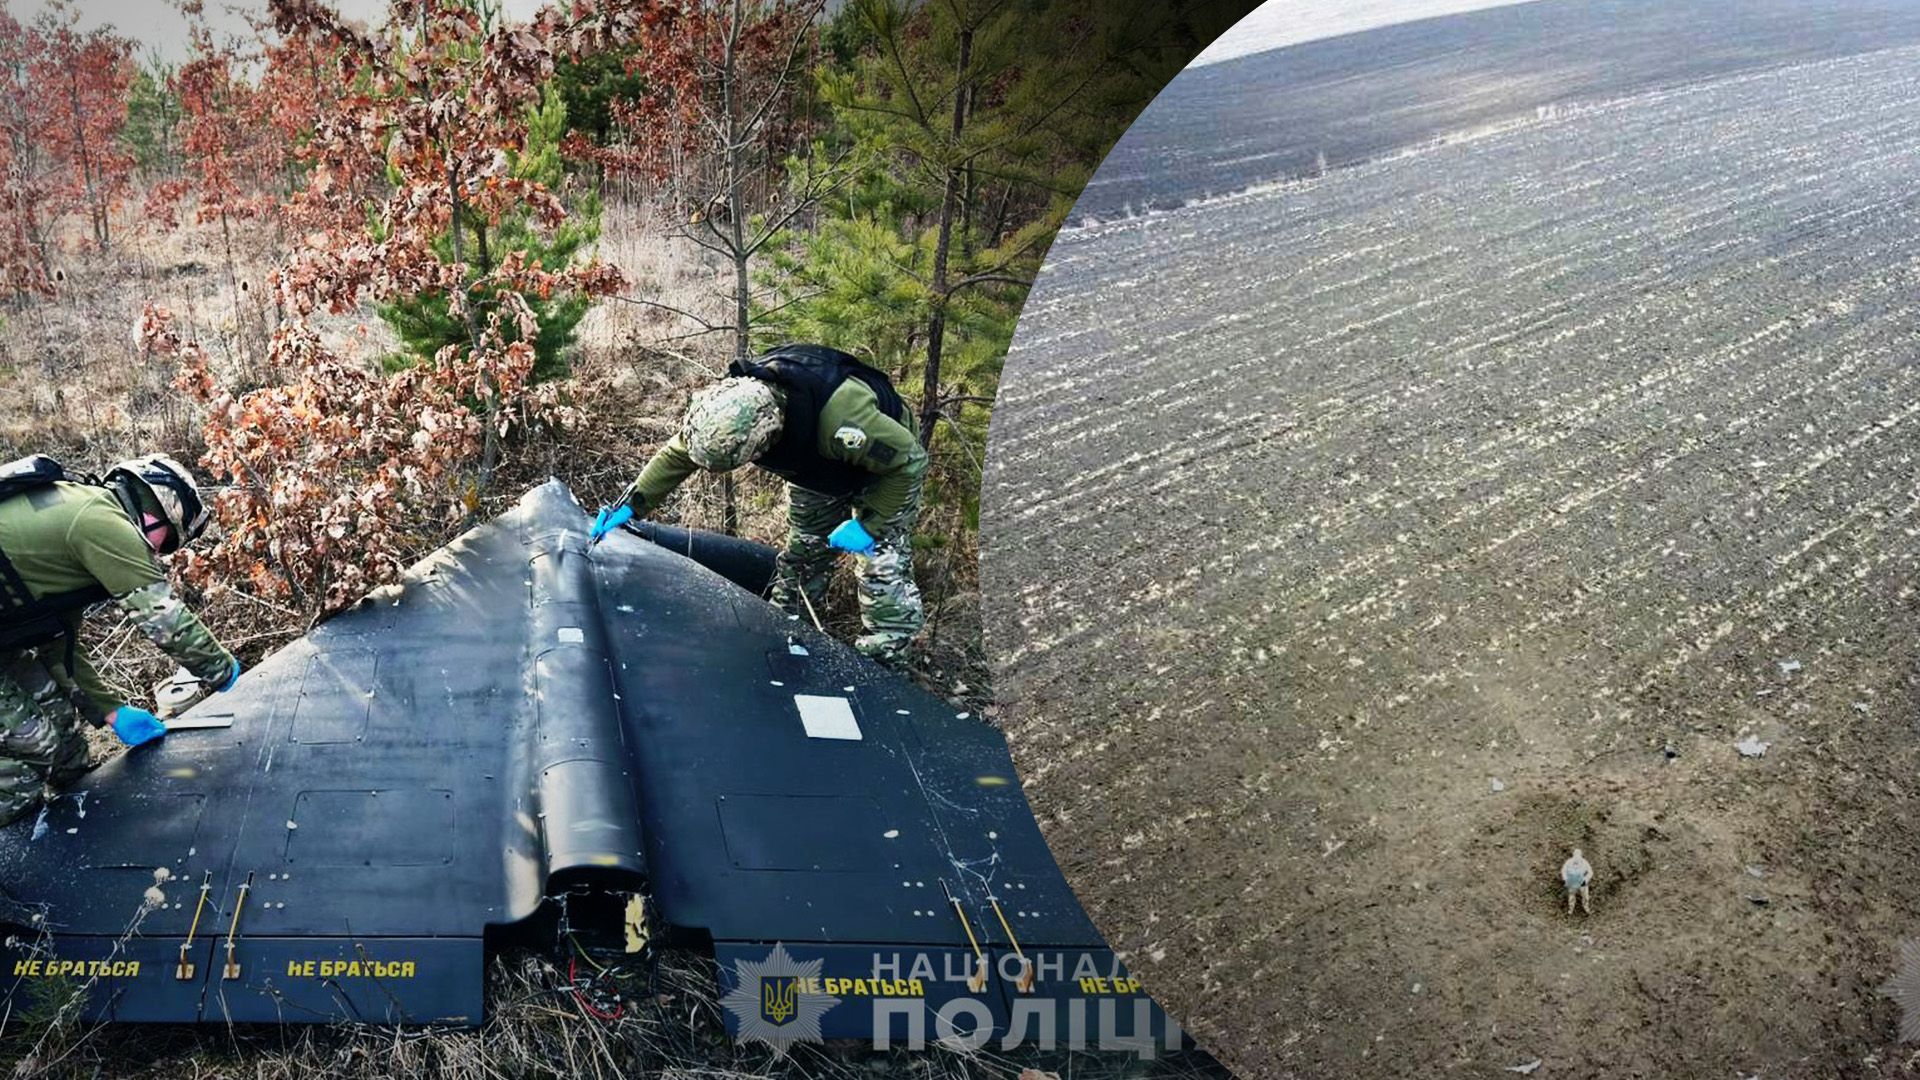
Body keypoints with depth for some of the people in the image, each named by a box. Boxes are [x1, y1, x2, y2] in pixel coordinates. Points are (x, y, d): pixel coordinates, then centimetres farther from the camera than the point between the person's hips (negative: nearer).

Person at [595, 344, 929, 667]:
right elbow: (676, 455, -11)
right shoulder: (731, 404, -29)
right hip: (817, 470, 6)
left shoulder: (839, 415, -49)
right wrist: (630, 505, -16)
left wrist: (869, 524, -32)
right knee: (801, 553, 16)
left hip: (885, 469, -6)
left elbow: (910, 460, -34)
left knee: (883, 570, -13)